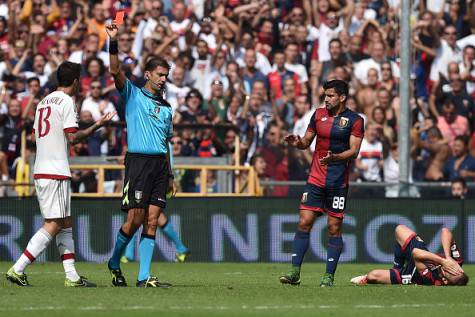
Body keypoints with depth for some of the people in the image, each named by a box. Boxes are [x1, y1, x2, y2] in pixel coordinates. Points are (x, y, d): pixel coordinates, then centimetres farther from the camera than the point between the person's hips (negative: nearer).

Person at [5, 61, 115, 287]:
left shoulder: (43, 102, 17)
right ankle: (17, 270, -14)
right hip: (56, 172, -9)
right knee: (53, 225, -8)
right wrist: (96, 126, -4)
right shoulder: (66, 101, -7)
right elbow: (72, 137, -14)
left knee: (66, 225, 11)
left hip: (40, 170, 9)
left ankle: (71, 276, 7)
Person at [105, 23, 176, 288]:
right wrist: (113, 42, -25)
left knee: (152, 221, -1)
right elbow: (116, 72, -12)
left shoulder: (166, 107, 20)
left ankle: (144, 277, -1)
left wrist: (170, 175, 19)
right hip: (138, 160, -5)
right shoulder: (133, 95, 4)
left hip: (160, 165, 5)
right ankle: (114, 262, 16)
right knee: (135, 219, -7)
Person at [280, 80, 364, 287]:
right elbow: (307, 142, 17)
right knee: (304, 222, -4)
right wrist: (297, 143, -5)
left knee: (334, 228, 0)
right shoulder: (319, 114, 11)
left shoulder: (354, 120, -3)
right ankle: (295, 272, -3)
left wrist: (334, 157, -27)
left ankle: (329, 276, 5)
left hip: (338, 182, -4)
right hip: (315, 179, 4)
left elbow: (354, 151, -10)